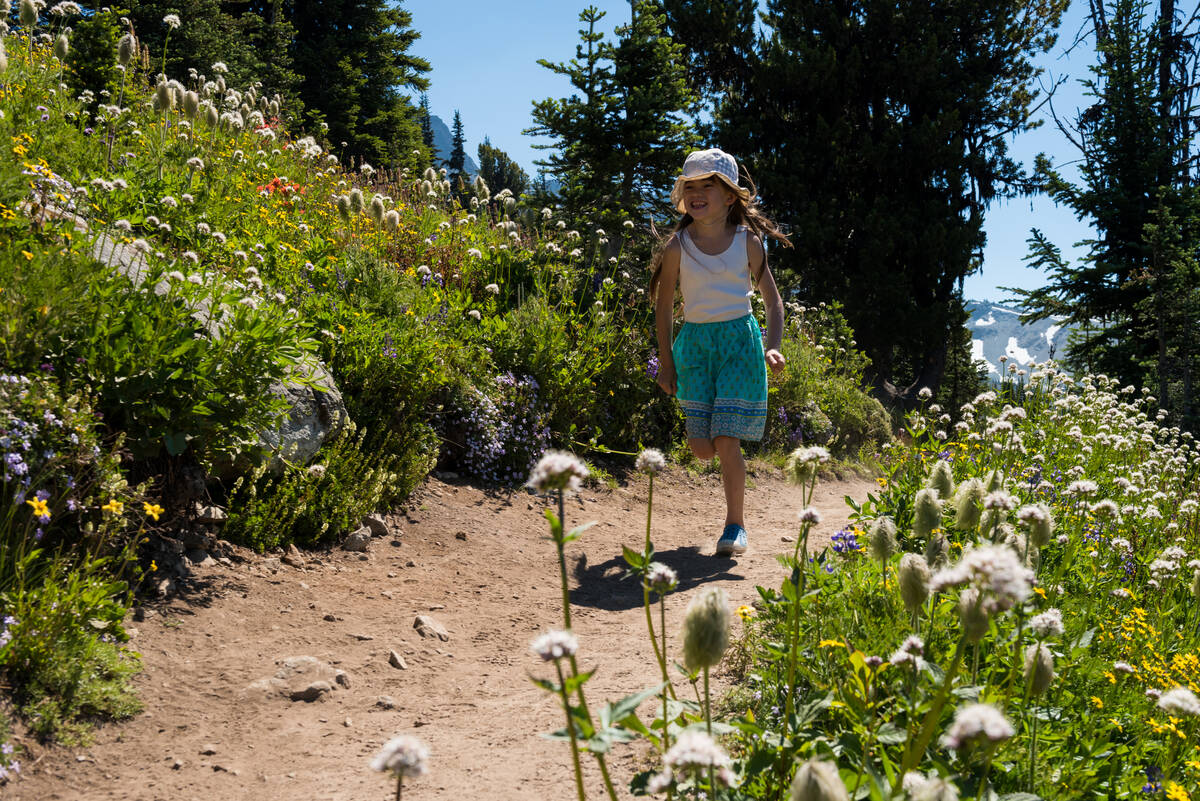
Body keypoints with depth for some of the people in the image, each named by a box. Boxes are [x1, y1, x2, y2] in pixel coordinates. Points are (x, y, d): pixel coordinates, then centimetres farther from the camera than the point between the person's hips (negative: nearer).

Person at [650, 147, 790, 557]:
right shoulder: (677, 246, 0)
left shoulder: (748, 242, -2)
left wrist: (773, 347, -10)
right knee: (701, 447, 1)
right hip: (694, 342, 2)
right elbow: (664, 307, 7)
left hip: (739, 340, -2)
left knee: (726, 440, -9)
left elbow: (772, 299, 5)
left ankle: (735, 524, 6)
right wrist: (666, 363, 4)